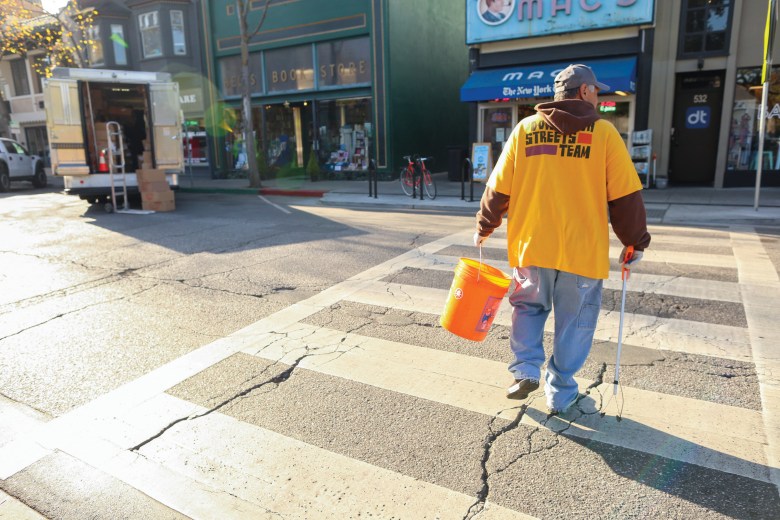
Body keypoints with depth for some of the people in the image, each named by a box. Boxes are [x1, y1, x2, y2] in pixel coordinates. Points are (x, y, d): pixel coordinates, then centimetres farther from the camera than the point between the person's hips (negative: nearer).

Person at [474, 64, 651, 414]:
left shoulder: (525, 128, 2)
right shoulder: (603, 132, -3)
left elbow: (498, 188, 3)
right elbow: (626, 197, -4)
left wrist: (484, 227, 17)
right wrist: (635, 243, 9)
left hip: (530, 244, 2)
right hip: (582, 250, -1)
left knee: (528, 306, 24)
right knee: (574, 322, 13)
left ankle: (525, 370, 14)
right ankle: (560, 395, 23)